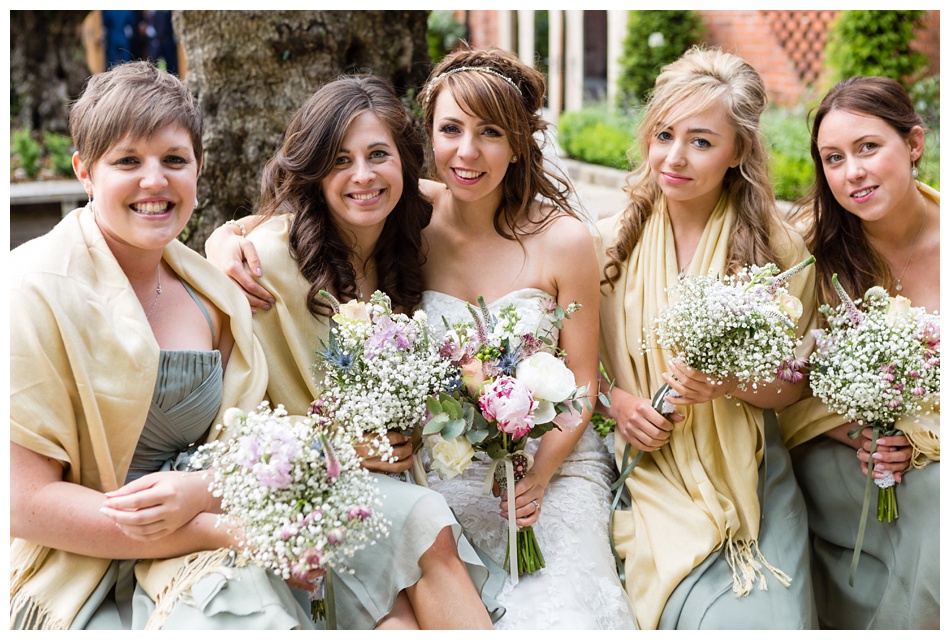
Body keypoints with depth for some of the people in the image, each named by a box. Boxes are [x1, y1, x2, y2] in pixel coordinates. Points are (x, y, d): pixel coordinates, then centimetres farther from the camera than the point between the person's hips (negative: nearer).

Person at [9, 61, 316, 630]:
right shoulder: (35, 291, -11)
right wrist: (230, 530, -20)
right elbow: (24, 503, -15)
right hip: (74, 579, -5)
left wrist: (202, 490, -15)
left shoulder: (210, 293, 9)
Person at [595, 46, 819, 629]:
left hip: (750, 479, 0)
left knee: (769, 620, -19)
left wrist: (731, 384, -16)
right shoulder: (612, 242, 2)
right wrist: (615, 399, -9)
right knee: (706, 614, -20)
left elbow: (793, 384, 4)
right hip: (647, 470, 0)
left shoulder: (777, 250, -1)